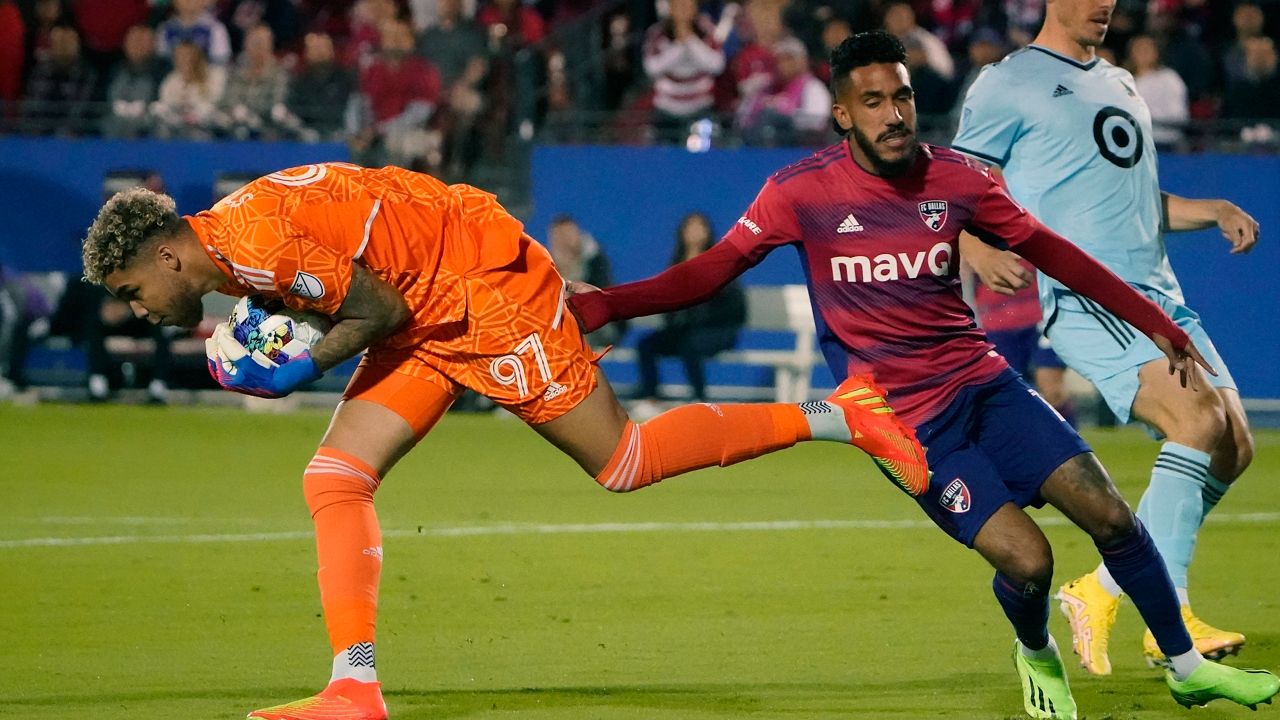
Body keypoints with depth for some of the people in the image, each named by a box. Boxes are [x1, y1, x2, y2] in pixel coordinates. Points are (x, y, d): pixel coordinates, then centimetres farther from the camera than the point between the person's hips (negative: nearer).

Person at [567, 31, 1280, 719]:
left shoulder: (955, 177, -2)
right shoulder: (801, 191, -10)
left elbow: (1050, 251, 8)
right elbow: (711, 271, -8)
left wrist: (1158, 325, 10)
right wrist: (602, 305, -21)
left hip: (981, 380, 3)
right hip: (905, 418, -3)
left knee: (1110, 514, -6)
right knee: (1026, 559, -17)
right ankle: (1037, 656, 18)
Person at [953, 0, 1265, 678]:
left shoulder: (1120, 85, 26)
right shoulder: (1009, 84, 3)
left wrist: (1212, 211, 15)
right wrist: (984, 254, -21)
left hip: (1158, 291, 8)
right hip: (1083, 296, -8)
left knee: (1233, 445, -3)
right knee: (1199, 418, -25)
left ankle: (1101, 590, 8)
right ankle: (1170, 614, -22)